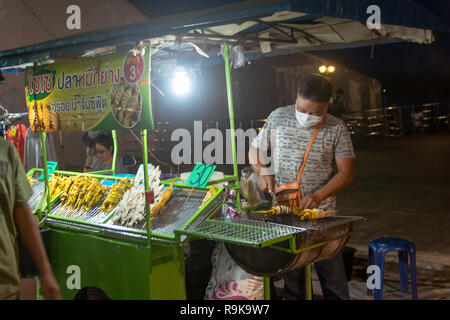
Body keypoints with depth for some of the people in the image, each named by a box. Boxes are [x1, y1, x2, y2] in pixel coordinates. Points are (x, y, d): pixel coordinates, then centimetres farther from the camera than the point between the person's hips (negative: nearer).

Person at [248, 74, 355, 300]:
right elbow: (255, 150, 13)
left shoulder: (337, 129, -2)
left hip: (321, 212, -1)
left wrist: (317, 196, -17)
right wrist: (263, 173, -7)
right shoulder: (278, 118, 2)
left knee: (332, 272, 4)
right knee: (291, 275, 9)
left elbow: (345, 172, -3)